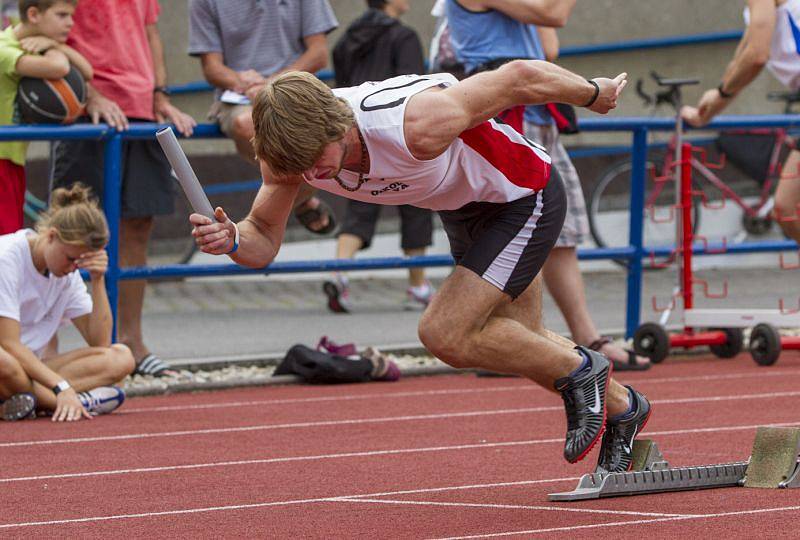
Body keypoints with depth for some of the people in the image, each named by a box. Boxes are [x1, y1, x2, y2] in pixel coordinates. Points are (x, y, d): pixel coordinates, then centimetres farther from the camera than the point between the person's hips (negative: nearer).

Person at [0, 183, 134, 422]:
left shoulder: (68, 273, 6)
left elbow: (100, 342, 3)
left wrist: (98, 281, -7)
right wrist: (61, 387, -31)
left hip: (28, 367, 8)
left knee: (121, 357, -11)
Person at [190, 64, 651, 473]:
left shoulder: (417, 126, -42)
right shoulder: (293, 149, -24)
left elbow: (520, 77, -30)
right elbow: (264, 237, -12)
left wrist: (593, 94, -12)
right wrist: (231, 239, -37)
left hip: (525, 197, -8)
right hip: (463, 208, 8)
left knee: (444, 334, -18)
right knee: (523, 344, 22)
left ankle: (579, 371, 4)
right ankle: (622, 409, 48)